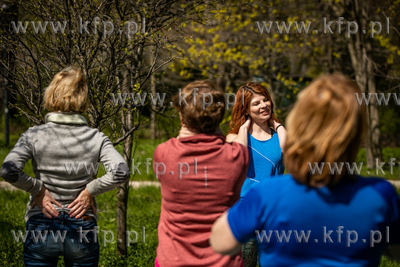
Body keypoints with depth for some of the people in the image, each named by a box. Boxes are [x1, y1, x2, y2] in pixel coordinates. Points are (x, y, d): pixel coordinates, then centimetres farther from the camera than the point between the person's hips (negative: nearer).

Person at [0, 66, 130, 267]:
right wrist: (90, 190, -5)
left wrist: (37, 189, -6)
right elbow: (121, 172, -17)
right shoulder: (96, 138, -4)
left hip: (42, 229, -1)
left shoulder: (34, 136, -7)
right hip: (82, 230, 1)